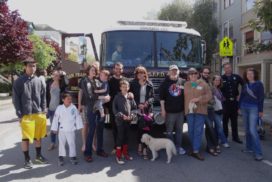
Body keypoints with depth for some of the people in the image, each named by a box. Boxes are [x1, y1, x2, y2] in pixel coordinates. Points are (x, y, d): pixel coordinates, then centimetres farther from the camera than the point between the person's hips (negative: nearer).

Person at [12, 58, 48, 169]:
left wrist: (43, 110, 4)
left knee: (38, 136, 14)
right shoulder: (19, 82, -4)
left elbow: (43, 96, 11)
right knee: (26, 137, 4)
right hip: (25, 114, -4)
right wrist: (19, 114, -9)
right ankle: (27, 159, 17)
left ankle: (38, 156, 29)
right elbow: (15, 99, -4)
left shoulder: (38, 81, 7)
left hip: (39, 114, 4)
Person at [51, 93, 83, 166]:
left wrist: (79, 126, 2)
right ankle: (61, 157, 20)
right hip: (62, 130, 0)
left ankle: (72, 156, 19)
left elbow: (78, 117, 2)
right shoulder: (59, 108, -4)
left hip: (71, 130, 0)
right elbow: (55, 118, 0)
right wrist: (54, 128, 1)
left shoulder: (74, 108, -4)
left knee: (72, 143, 6)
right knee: (61, 143, 9)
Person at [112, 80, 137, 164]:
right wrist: (122, 116, -12)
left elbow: (134, 107, 8)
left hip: (128, 120, 4)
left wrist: (132, 115, -7)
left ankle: (125, 153, 27)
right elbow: (114, 109, -6)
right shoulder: (117, 97, -3)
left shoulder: (130, 96, 8)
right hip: (120, 120, -4)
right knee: (120, 137, -4)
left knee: (126, 137, 13)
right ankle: (118, 156, 4)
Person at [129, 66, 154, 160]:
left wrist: (148, 102, -11)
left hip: (147, 110, 1)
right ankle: (140, 146, 23)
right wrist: (138, 104, -11)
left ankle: (144, 149, -1)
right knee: (139, 128, 4)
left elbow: (152, 97, 9)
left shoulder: (149, 84, 7)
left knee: (147, 129, -5)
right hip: (138, 110, -1)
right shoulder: (133, 84, 2)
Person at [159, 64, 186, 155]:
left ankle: (179, 146, 22)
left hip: (180, 110, 3)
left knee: (179, 130, 11)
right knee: (169, 131, 5)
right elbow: (162, 97, -3)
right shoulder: (165, 83, -1)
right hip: (169, 111, -2)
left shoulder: (182, 82, 5)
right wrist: (163, 109, -8)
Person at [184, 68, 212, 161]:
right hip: (189, 110, 2)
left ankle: (196, 151, 0)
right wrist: (185, 109, 3)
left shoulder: (203, 83, 4)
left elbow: (209, 95, -1)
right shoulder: (186, 84, 11)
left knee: (198, 131, -4)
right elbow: (184, 97, 10)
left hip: (200, 110, -2)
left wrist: (199, 99, -14)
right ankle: (195, 148, 22)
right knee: (191, 131, 6)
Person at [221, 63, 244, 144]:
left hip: (234, 101, 2)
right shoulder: (221, 78, -2)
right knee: (225, 120, 5)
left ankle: (235, 137, 19)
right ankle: (224, 137, 14)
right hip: (225, 102, -2)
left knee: (234, 120, 11)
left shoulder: (236, 77, 3)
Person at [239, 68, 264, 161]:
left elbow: (261, 98, -6)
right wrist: (239, 107, 10)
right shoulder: (245, 85, 10)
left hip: (254, 108, -5)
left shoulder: (259, 84, -3)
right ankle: (249, 148, 23)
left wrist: (261, 110, -9)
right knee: (247, 130, 10)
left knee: (253, 130, -13)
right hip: (244, 108, 5)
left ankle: (258, 152, -8)